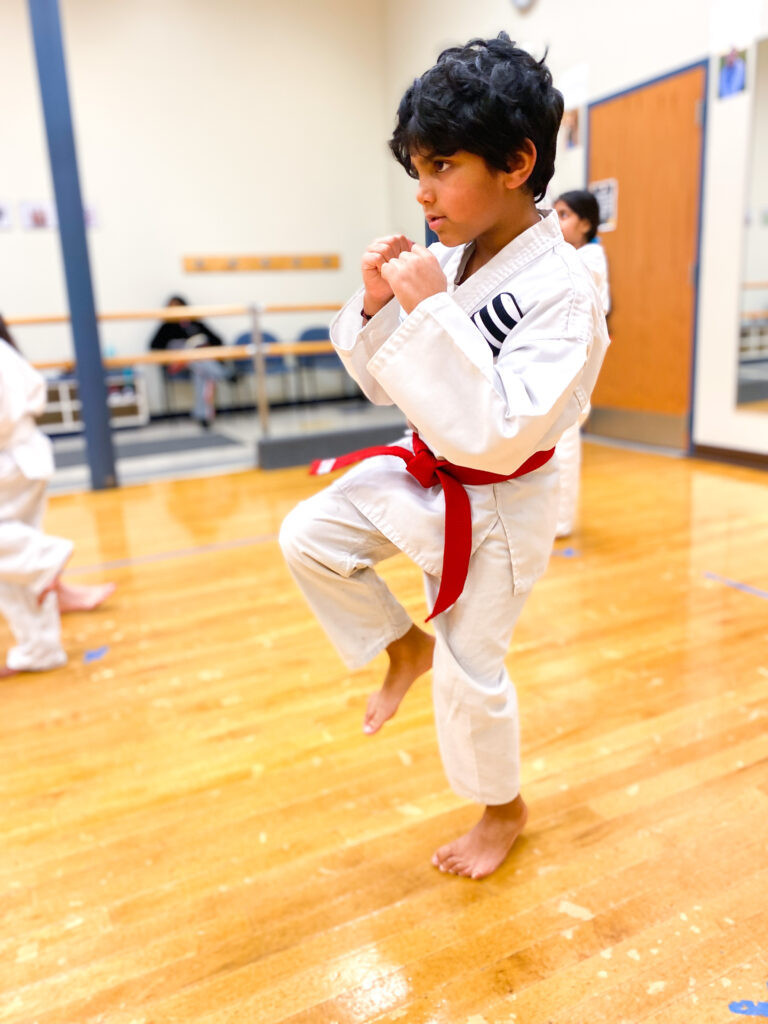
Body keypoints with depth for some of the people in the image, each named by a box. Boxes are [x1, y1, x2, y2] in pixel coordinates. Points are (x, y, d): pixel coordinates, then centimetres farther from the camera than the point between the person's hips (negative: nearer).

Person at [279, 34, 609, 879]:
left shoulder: (560, 292, -25)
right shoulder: (445, 262, -3)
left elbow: (501, 436, -33)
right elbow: (385, 385, 5)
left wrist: (432, 313, -34)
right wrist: (376, 307, -14)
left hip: (495, 505, -6)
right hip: (427, 472, 7)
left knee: (470, 673, 7)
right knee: (308, 538, -1)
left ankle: (503, 810, 39)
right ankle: (404, 648, 23)